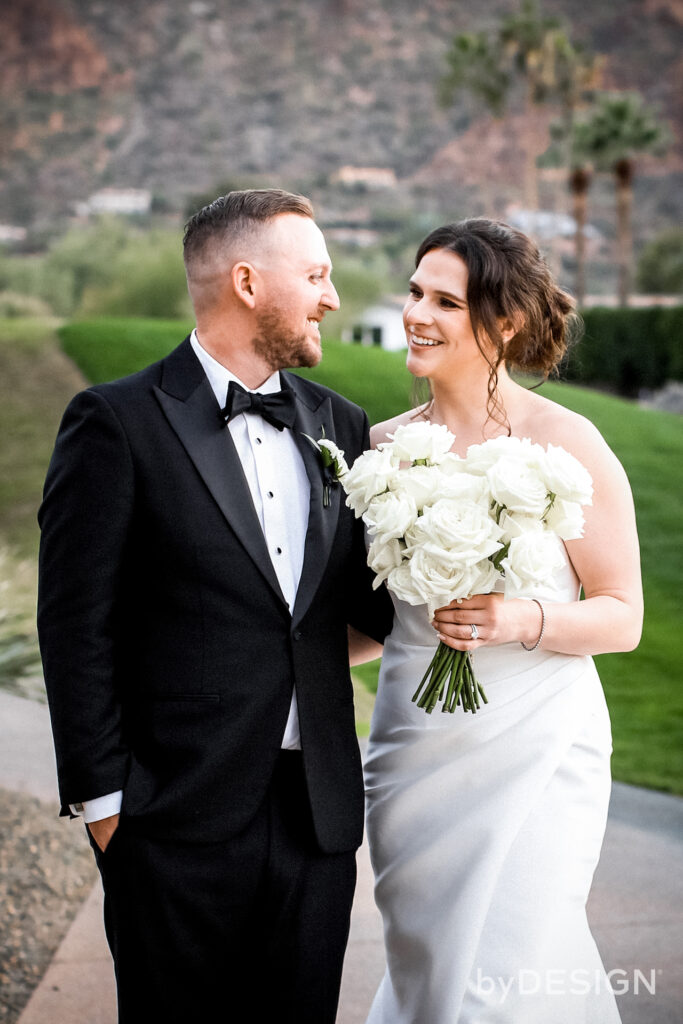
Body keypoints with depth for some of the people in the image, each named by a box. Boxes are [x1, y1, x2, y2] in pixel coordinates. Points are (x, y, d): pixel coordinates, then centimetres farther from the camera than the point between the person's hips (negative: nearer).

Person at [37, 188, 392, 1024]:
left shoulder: (341, 425, 10)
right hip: (182, 822, -5)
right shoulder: (117, 422, -7)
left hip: (318, 818, 5)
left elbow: (370, 603, 14)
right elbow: (77, 626, -8)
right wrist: (103, 797, -9)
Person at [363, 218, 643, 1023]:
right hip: (412, 751, 4)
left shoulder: (564, 443, -8)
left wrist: (523, 621, -22)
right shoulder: (385, 445, 4)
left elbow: (622, 617, -6)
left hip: (531, 752, -4)